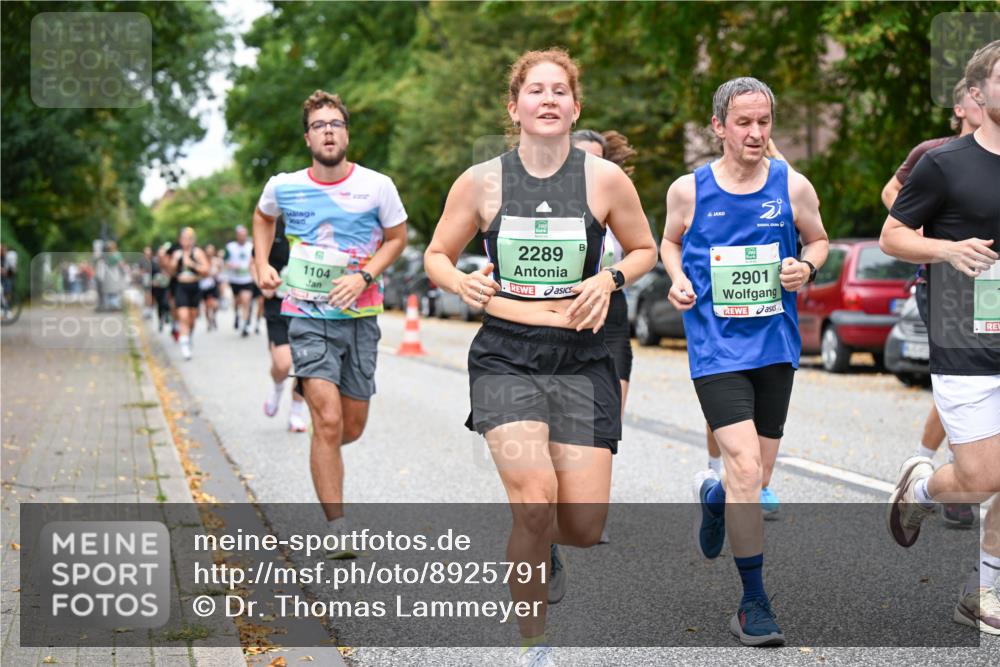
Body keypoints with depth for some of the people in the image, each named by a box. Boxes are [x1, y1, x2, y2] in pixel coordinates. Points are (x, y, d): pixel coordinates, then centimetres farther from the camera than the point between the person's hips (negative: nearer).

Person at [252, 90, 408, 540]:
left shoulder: (377, 186, -7)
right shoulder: (283, 187, -4)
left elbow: (396, 237, 7)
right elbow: (263, 217, 20)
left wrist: (364, 277, -9)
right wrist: (262, 265, 7)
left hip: (360, 316, 2)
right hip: (307, 315, -1)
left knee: (352, 428, 9)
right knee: (329, 422, -16)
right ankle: (337, 529, -8)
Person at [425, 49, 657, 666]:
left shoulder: (605, 179, 0)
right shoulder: (481, 182, 0)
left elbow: (645, 249, 14)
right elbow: (436, 256, 12)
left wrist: (609, 279, -6)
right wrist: (460, 281, -10)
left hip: (583, 360, 1)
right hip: (505, 359, -1)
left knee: (584, 527, -2)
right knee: (535, 499, -21)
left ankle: (543, 550, 38)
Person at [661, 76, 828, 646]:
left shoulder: (794, 186, -1)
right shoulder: (688, 190, -3)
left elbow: (819, 240, 14)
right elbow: (670, 242, 15)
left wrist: (807, 267, -8)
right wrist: (678, 281, -5)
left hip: (775, 346, 3)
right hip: (717, 348, -3)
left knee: (757, 481, 12)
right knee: (746, 469, -16)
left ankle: (713, 494, 50)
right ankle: (754, 601, -3)